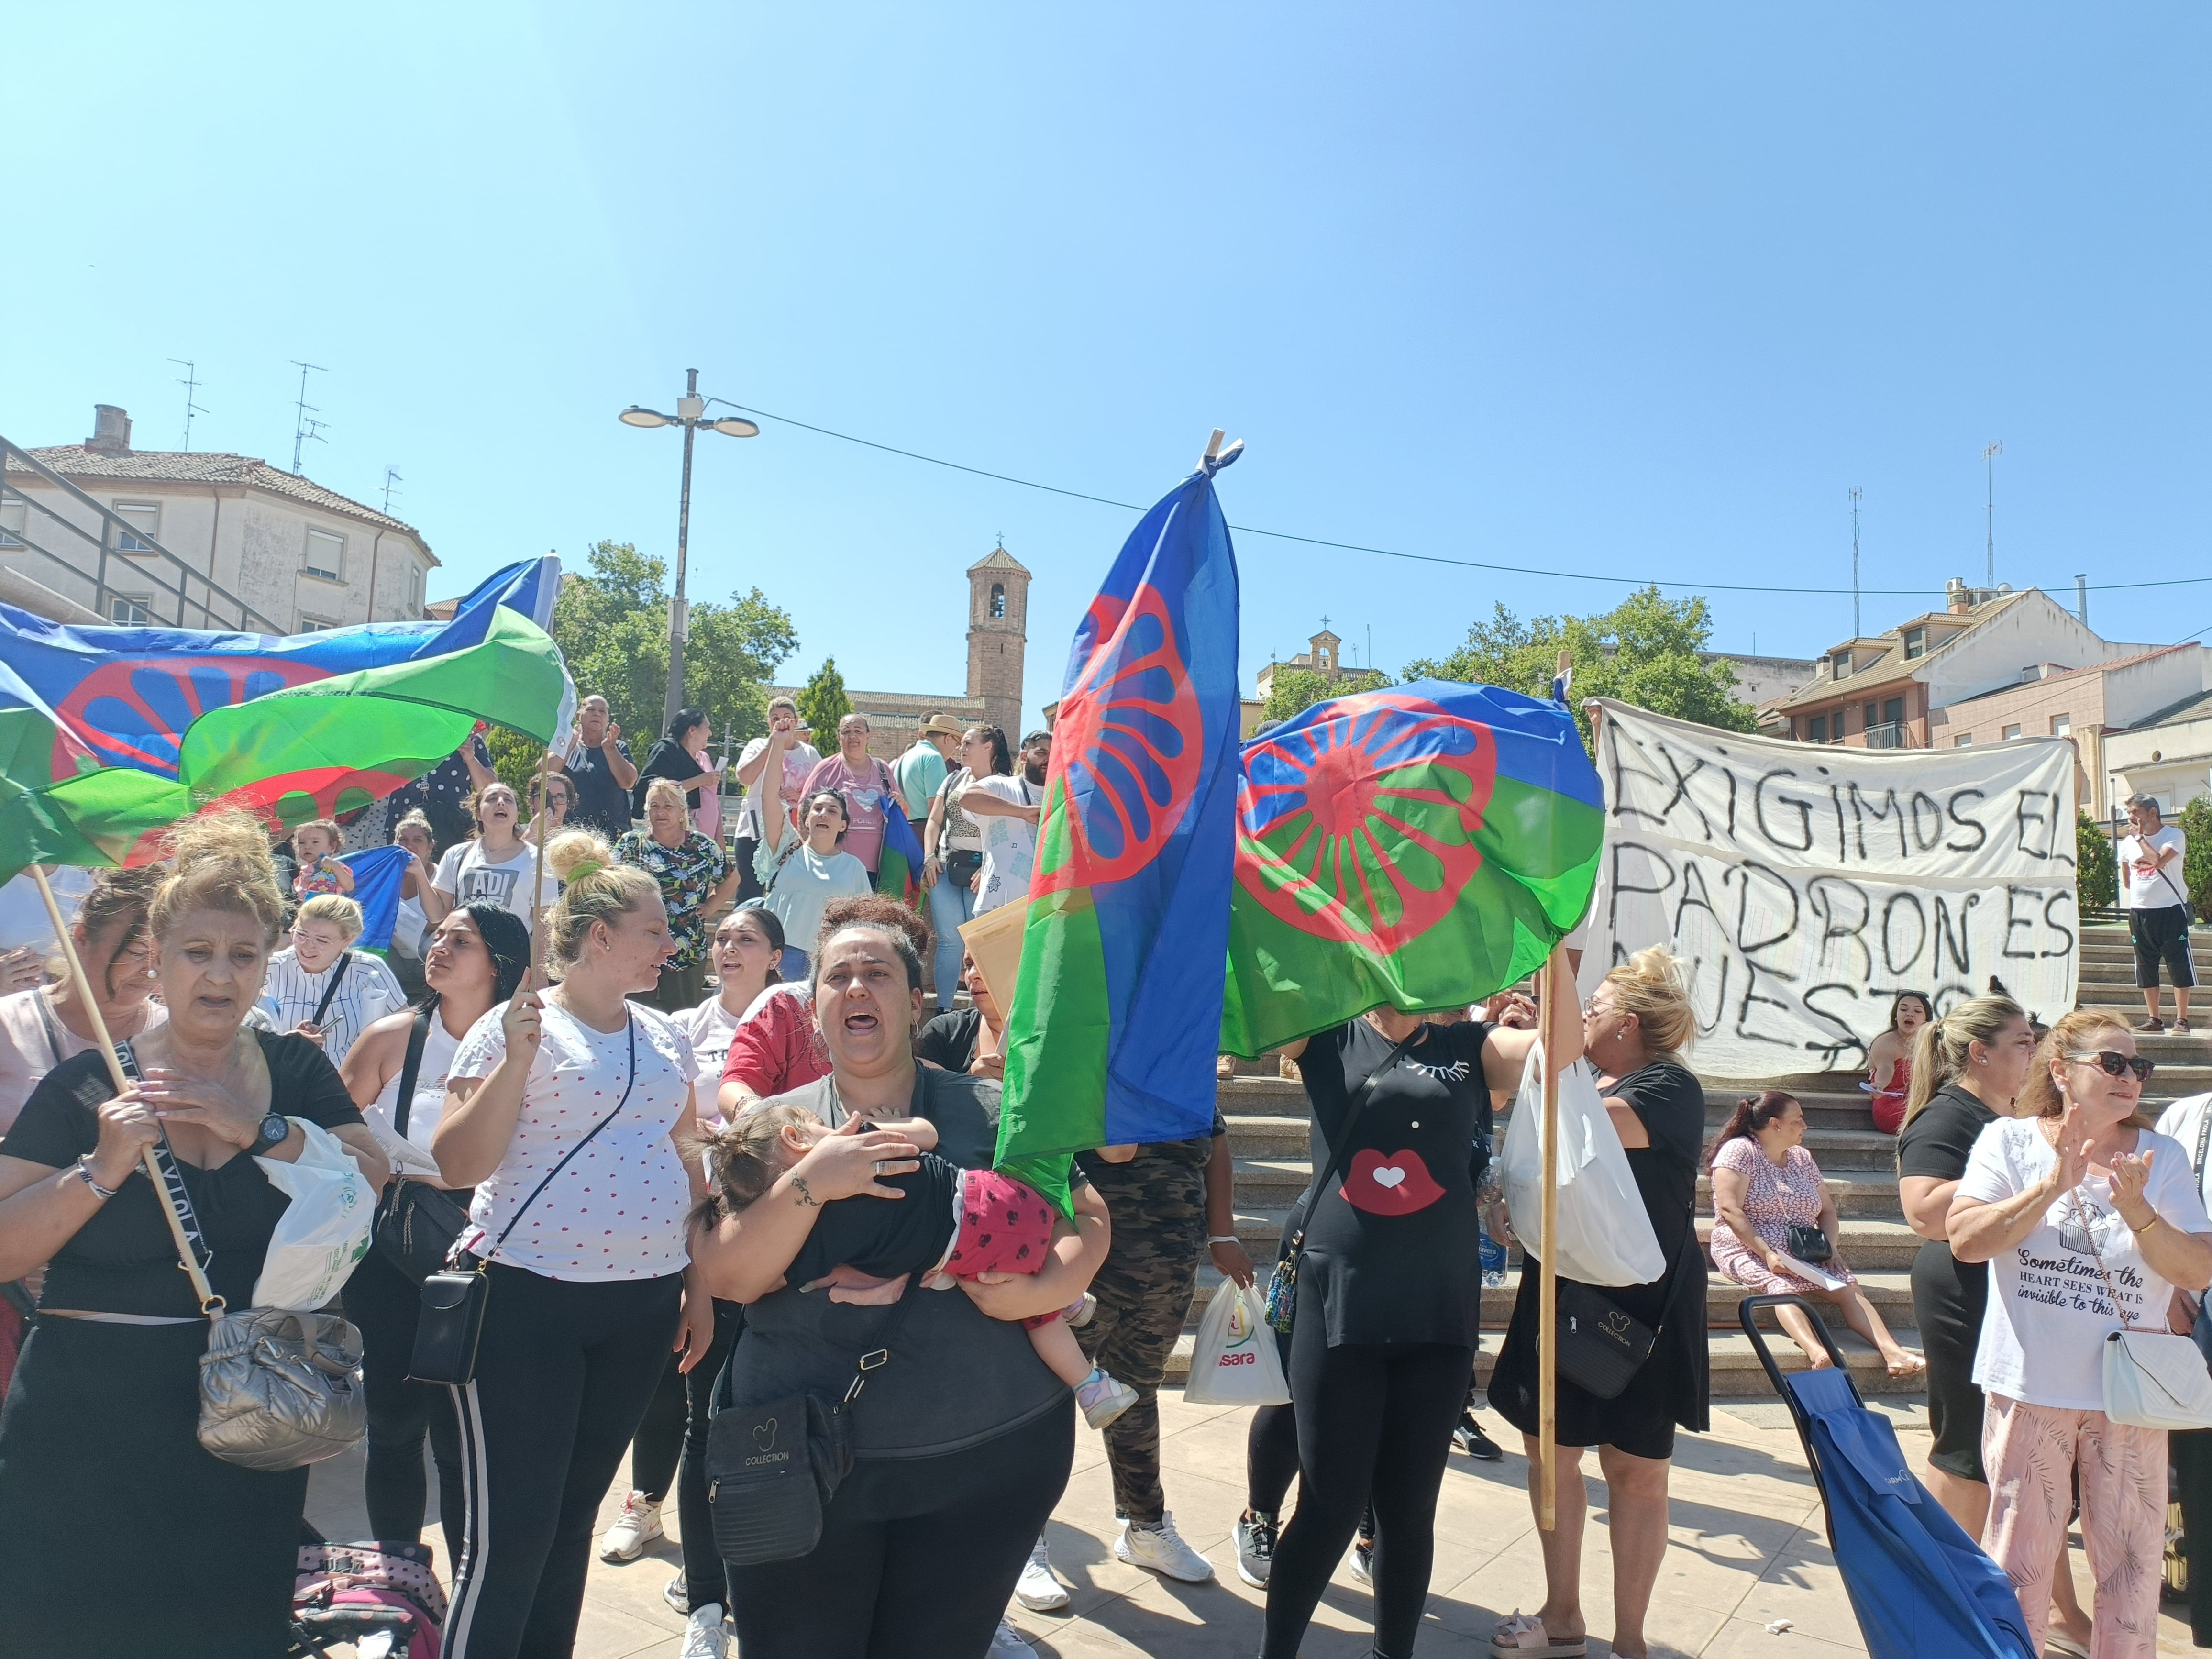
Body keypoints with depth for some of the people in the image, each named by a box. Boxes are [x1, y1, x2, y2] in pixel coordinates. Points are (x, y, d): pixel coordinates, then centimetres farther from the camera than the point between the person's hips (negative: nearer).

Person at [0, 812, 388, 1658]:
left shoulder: (296, 1070, 0)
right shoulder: (85, 1086, -7)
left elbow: (372, 1184, -9)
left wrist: (260, 1127, -20)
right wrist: (104, 1168, -24)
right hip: (92, 1436, -2)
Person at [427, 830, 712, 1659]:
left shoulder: (665, 1037, 9)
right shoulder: (514, 1027, -8)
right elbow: (457, 1165, -13)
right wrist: (517, 1058, -23)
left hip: (643, 1303, 6)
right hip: (528, 1300, -5)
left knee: (574, 1516, 16)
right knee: (511, 1536, -2)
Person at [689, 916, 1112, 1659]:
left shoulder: (994, 1113, 0)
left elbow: (1089, 1220, 3)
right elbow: (730, 1276, -9)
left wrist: (1047, 1288, -16)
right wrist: (809, 1182, -23)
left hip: (993, 1459, 0)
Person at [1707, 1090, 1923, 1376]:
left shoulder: (1802, 1159, 18)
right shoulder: (1739, 1151, -4)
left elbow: (1827, 1210, 20)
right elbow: (1729, 1209, -14)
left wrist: (1830, 1246, -1)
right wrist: (1767, 1253, -22)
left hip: (1804, 1254, 6)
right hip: (1750, 1251, -6)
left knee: (1848, 1288, -20)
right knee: (1782, 1287, -35)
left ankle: (1893, 1353, -36)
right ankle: (1816, 1353, -56)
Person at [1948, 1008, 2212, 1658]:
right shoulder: (2010, 1140, -4)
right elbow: (1965, 1240, -15)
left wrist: (2136, 1209, -20)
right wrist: (2052, 1186, -22)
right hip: (2028, 1386, -2)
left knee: (2133, 1566, 11)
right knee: (2019, 1562, 8)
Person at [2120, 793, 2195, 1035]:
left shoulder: (2174, 835, -6)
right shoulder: (2128, 842, 10)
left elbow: (2158, 860, -24)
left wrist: (2140, 836, -15)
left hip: (2171, 910, -5)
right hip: (2140, 913, 5)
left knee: (2179, 967, -2)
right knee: (2146, 969, 8)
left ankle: (2181, 1020, 4)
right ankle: (2153, 1019, 16)